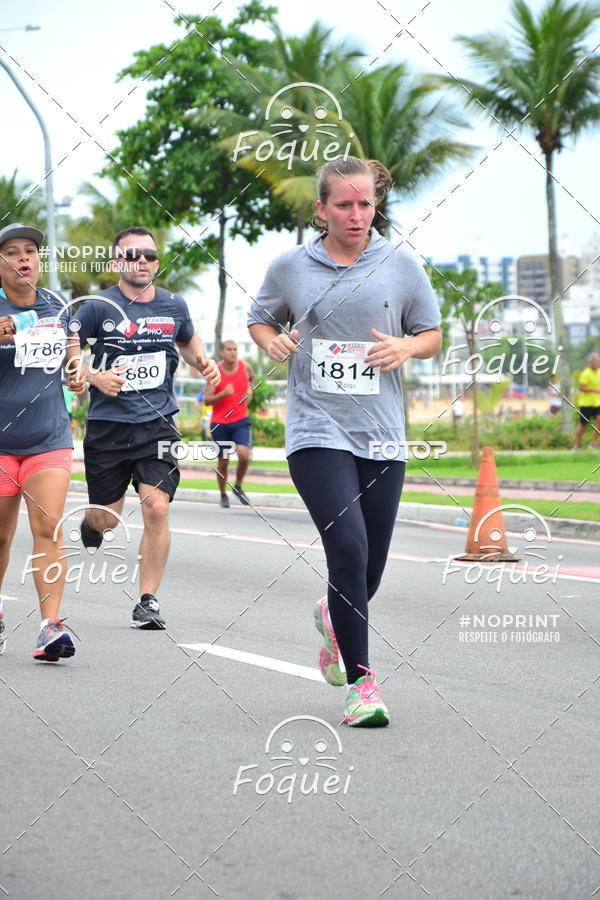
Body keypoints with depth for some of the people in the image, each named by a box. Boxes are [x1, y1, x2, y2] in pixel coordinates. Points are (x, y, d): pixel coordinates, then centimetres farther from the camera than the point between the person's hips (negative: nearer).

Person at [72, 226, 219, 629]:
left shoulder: (174, 306, 6)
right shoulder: (98, 307, -5)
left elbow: (189, 340, 26)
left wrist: (204, 363, 6)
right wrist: (94, 376, -16)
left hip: (157, 425, 1)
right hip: (108, 426, -1)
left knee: (156, 508, -16)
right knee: (106, 518, 7)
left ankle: (148, 601, -5)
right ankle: (90, 521, 47)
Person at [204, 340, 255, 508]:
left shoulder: (245, 367, 0)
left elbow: (252, 378, 26)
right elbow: (207, 400, -14)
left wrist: (250, 390, 7)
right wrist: (223, 393, -30)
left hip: (241, 421, 2)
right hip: (219, 423, -2)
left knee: (244, 455, -18)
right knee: (223, 461, 5)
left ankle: (238, 487, 6)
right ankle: (223, 495, 25)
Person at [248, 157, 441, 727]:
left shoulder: (401, 267, 5)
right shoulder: (289, 268, 4)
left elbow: (433, 334, 14)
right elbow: (260, 318, 20)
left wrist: (407, 347, -8)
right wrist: (271, 341, -3)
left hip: (381, 437, 2)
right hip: (317, 430, -2)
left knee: (369, 569, 7)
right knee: (348, 548, -19)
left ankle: (333, 617, 44)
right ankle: (360, 681, -11)